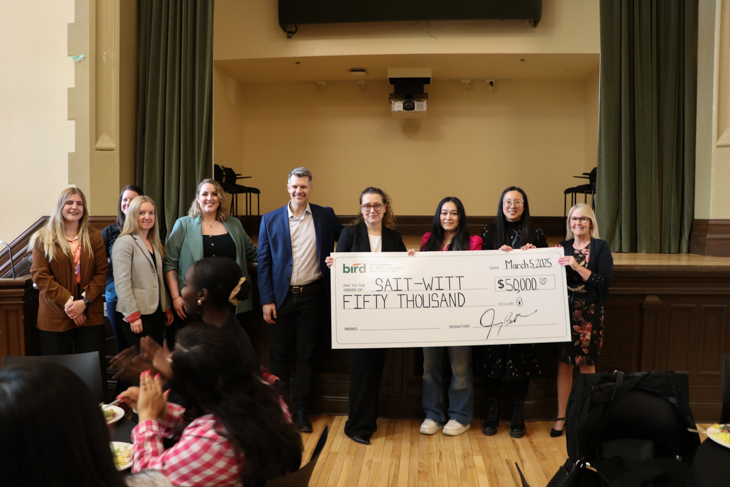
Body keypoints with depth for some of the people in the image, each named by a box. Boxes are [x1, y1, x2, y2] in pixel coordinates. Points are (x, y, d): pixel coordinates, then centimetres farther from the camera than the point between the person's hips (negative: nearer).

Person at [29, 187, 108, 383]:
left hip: (90, 315, 1)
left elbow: (101, 273, 3)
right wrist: (67, 301, -14)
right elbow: (40, 275, -4)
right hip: (55, 317, -1)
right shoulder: (44, 239, 4)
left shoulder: (94, 238, 9)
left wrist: (84, 301, -11)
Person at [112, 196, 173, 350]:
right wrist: (132, 315, -17)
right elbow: (122, 282, -13)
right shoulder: (125, 242, -7)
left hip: (156, 312, 7)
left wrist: (167, 308, 14)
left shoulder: (155, 243, 16)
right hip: (135, 314, -7)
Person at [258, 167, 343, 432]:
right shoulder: (270, 220, 3)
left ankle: (301, 411, 19)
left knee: (306, 355, 8)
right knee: (279, 355, 6)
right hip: (281, 297, 0)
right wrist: (267, 300, -5)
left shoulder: (326, 216, 3)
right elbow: (263, 262, 2)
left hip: (311, 296, 0)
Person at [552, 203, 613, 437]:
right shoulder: (562, 247, 10)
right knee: (564, 363, 6)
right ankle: (561, 416, 15)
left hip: (589, 312, -3)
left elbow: (605, 280, -10)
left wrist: (578, 267, -19)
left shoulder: (601, 247, 0)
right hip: (564, 309, 3)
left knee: (587, 364, 3)